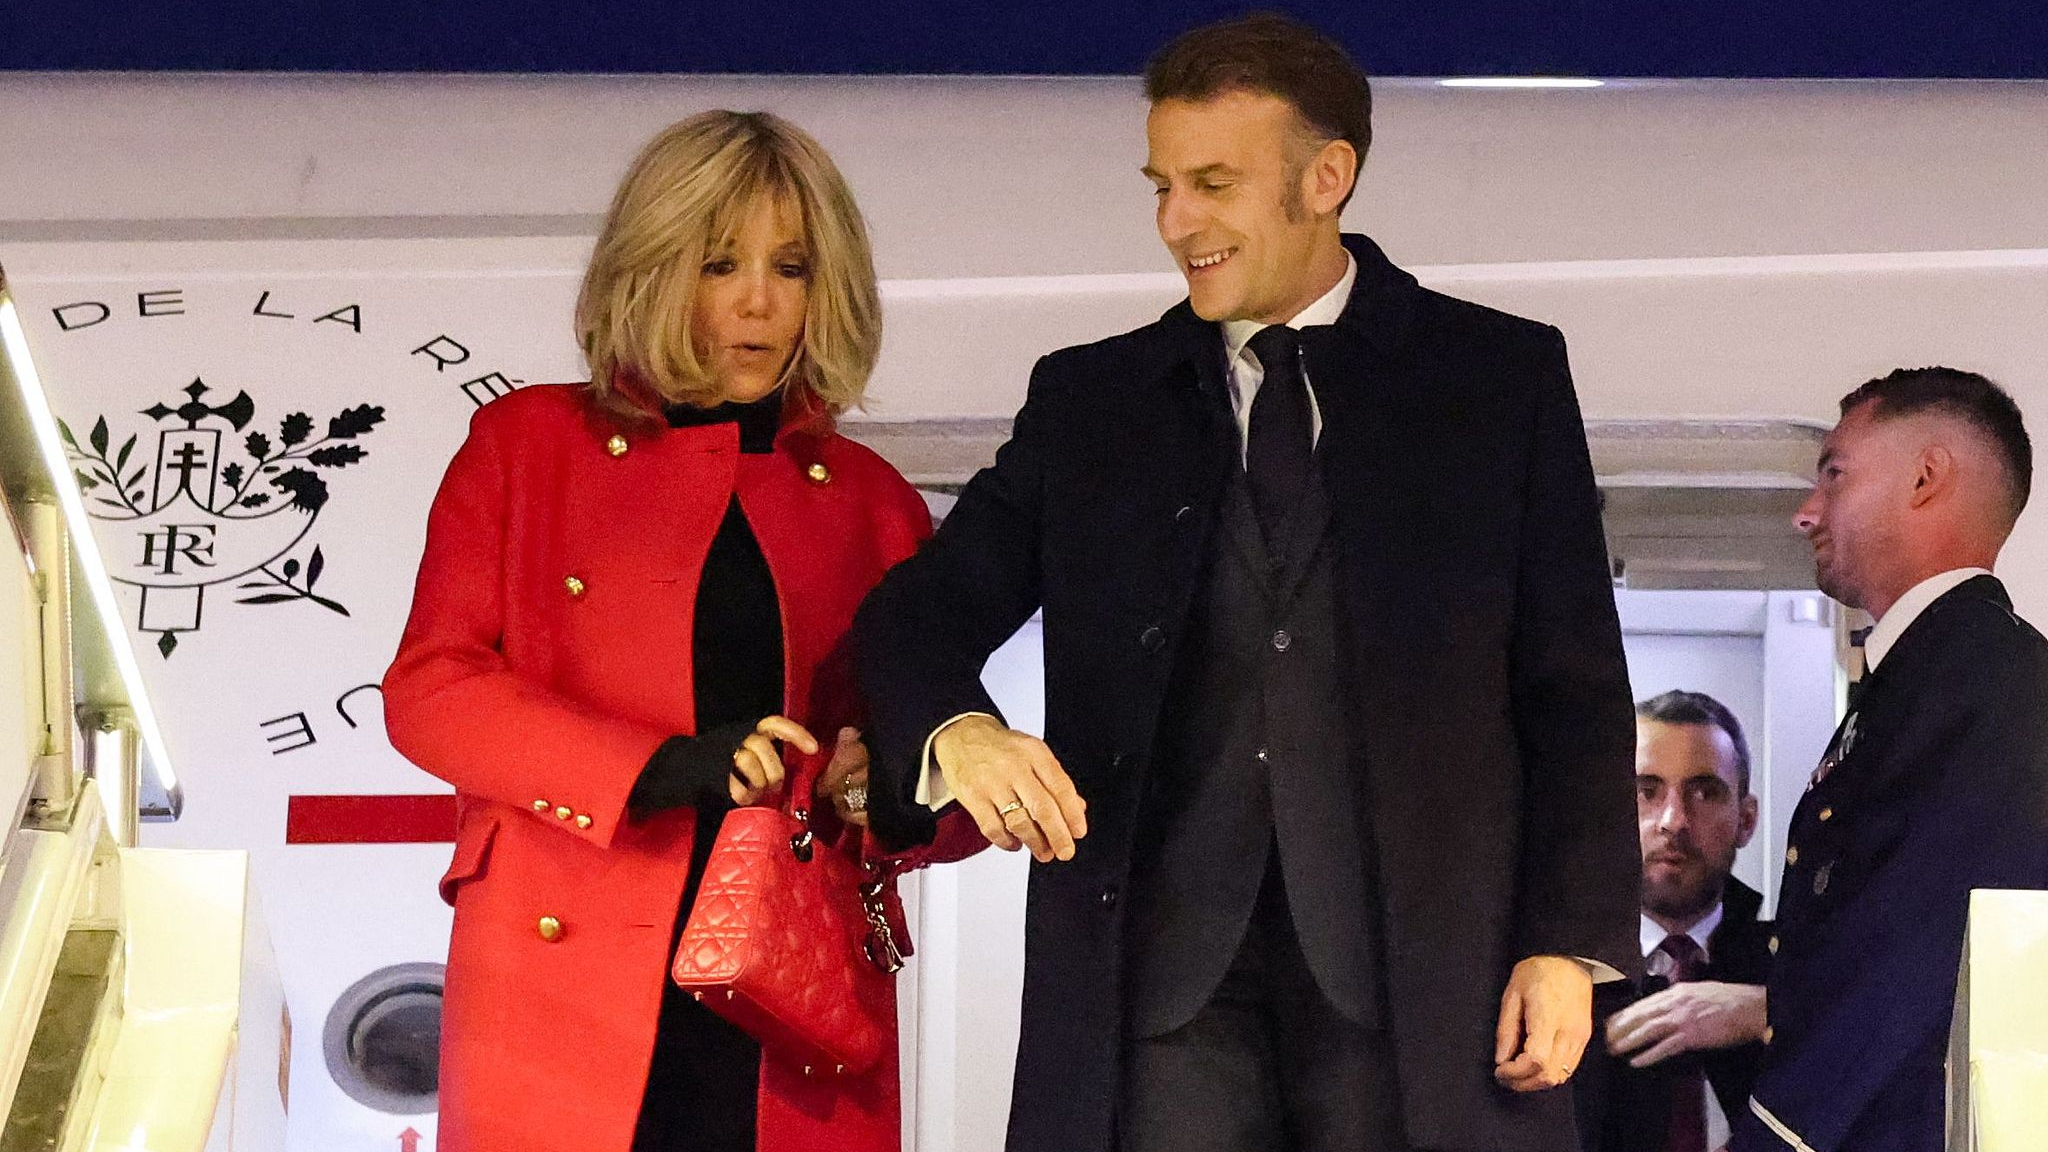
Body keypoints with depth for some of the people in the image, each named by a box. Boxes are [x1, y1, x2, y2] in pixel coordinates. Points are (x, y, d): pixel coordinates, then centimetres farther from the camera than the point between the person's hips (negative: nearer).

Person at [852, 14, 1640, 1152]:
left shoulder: (1503, 377, 8)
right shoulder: (1091, 401, 14)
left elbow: (1576, 689, 7)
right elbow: (919, 614, 10)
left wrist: (1570, 942, -2)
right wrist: (957, 734, -13)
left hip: (1415, 958, -1)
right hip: (1165, 961, 2)